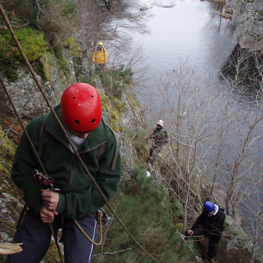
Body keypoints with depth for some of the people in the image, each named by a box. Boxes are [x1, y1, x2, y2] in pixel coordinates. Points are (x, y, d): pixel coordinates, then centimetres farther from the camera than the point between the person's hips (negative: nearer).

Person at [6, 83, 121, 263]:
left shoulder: (106, 138, -15)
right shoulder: (38, 129, -14)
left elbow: (108, 185, -9)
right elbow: (21, 172, -1)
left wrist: (65, 203, -18)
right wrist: (38, 204, -16)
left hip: (83, 210, -1)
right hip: (43, 208, 1)